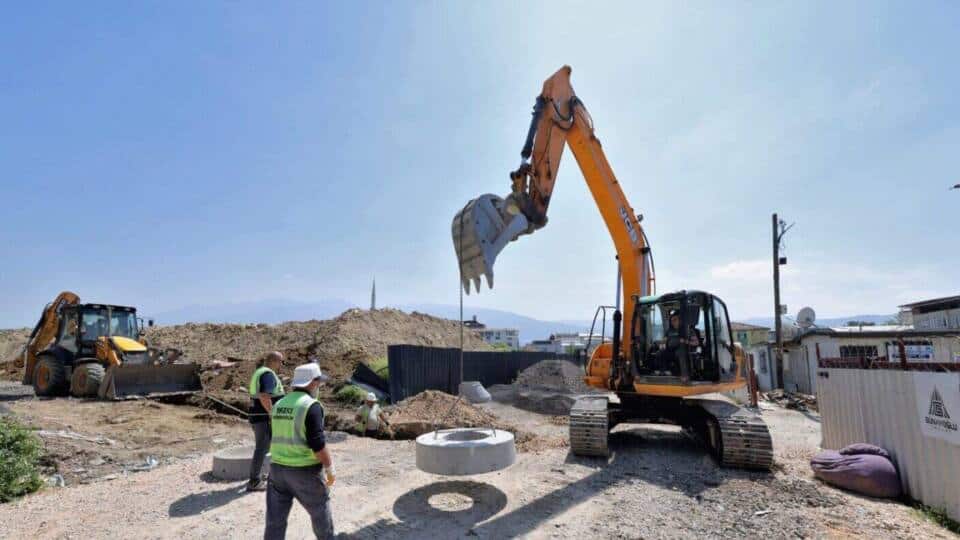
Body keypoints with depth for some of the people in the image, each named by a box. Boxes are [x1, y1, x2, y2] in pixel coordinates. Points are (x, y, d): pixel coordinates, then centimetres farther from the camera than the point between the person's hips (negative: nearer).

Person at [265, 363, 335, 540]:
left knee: (275, 518, 10)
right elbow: (318, 444, -20)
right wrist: (330, 468, -10)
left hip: (277, 468, 6)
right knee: (320, 510, 16)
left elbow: (278, 438, 15)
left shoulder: (279, 404, 6)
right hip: (306, 470, -6)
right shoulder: (311, 406, -17)